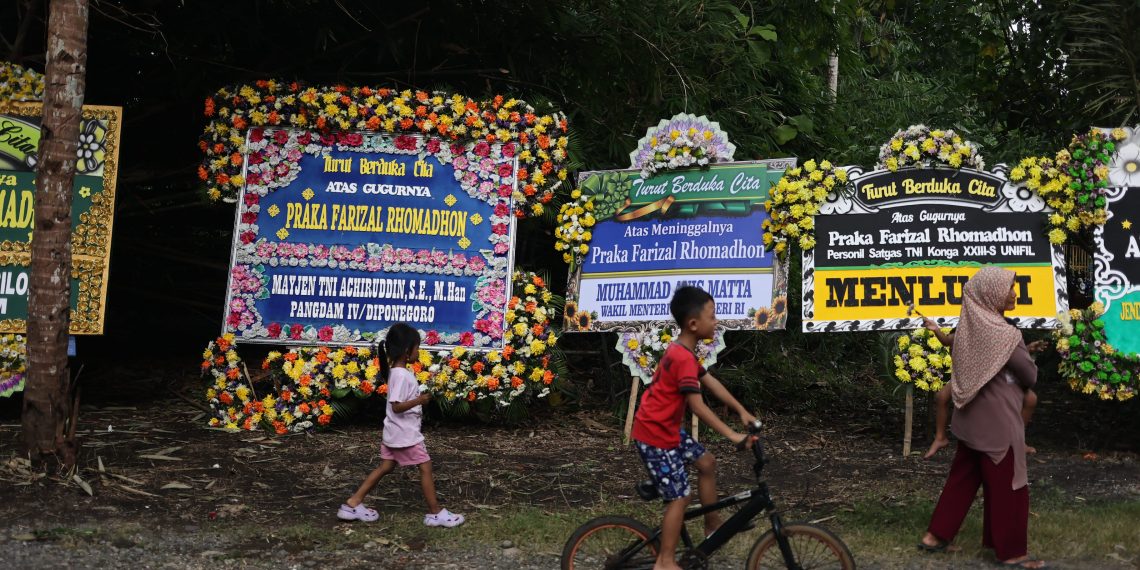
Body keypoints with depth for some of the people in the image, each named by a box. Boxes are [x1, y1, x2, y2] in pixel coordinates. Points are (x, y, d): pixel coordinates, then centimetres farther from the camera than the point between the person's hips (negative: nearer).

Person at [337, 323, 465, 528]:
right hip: (405, 433, -10)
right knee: (425, 467, 0)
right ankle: (435, 513, 9)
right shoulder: (402, 375, -22)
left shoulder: (397, 371, 9)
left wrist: (419, 396, 9)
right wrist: (420, 400, -27)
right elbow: (397, 406, -26)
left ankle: (352, 504, 17)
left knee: (385, 467, 15)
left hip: (394, 432, 10)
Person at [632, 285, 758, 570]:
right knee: (679, 497, -4)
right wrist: (732, 435, -24)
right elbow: (697, 406, -27)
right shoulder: (684, 357, -25)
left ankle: (713, 526, 30)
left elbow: (711, 382, 13)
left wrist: (742, 411, 12)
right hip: (655, 434, -10)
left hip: (666, 428, 10)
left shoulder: (680, 351, 8)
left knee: (707, 462, 18)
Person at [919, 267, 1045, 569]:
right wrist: (1016, 386, 12)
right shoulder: (1002, 334, -21)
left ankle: (936, 535, 22)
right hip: (997, 421, -8)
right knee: (1007, 486, 5)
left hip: (971, 417, 8)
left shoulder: (969, 328, 2)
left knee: (963, 477, 17)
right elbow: (1030, 375, -10)